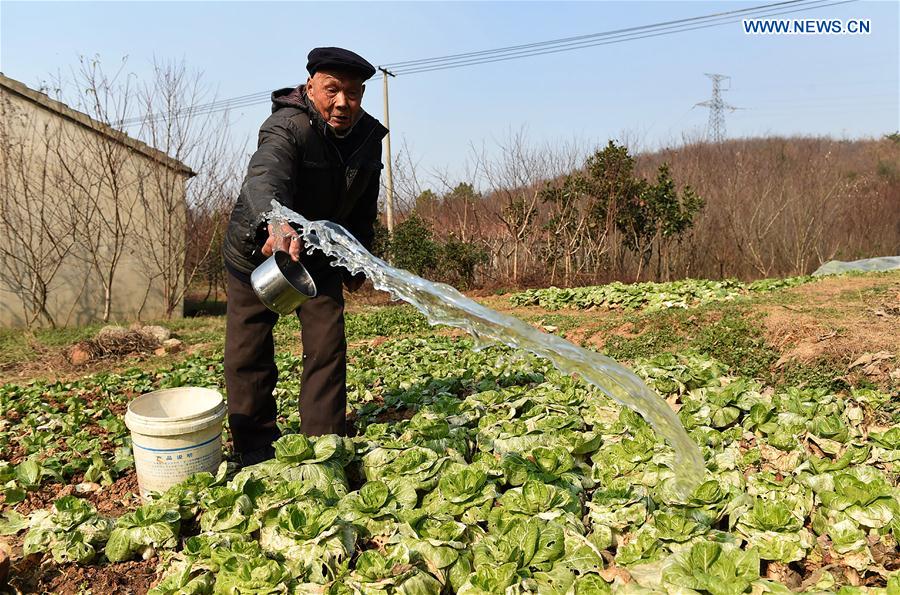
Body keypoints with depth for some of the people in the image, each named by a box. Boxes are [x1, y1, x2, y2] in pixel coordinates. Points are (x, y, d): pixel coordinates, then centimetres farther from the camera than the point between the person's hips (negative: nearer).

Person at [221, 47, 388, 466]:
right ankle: (256, 449, 16)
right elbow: (266, 176, -50)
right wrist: (276, 225, -71)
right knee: (248, 352, 0)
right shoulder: (287, 127, -28)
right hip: (257, 248, -4)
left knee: (327, 346, -1)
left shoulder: (369, 137, -8)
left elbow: (363, 210, 5)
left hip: (319, 253, 4)